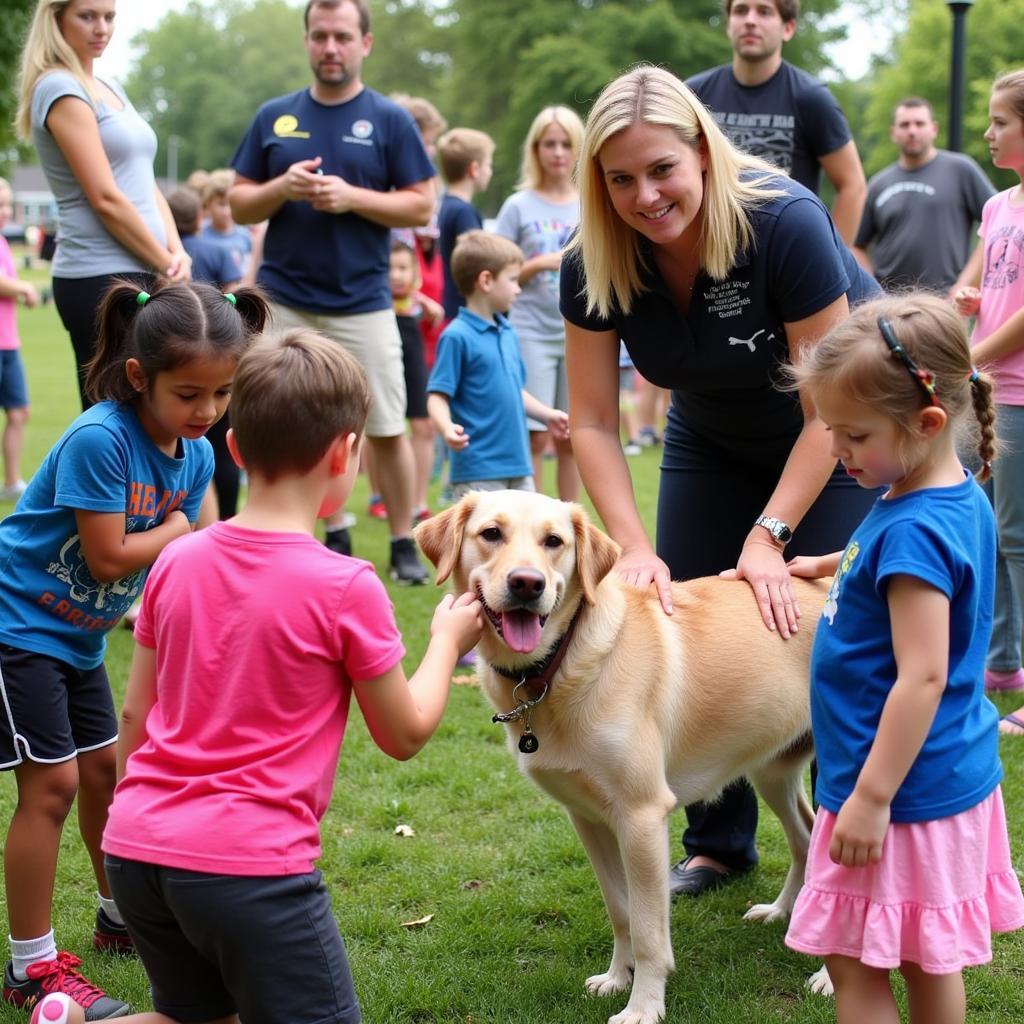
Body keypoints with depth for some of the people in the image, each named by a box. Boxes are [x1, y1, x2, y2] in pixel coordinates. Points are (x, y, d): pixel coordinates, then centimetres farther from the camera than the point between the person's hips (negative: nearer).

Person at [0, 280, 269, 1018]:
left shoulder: (197, 455, -4)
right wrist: (175, 530, -11)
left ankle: (124, 919, 38)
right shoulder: (100, 440, -28)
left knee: (103, 770, 18)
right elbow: (108, 557, -25)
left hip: (78, 633, 8)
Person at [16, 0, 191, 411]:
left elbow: (146, 184, 16)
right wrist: (166, 263, -8)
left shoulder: (109, 88, 18)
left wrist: (177, 251, 0)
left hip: (140, 275, 9)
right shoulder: (60, 89, -9)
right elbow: (105, 198, -14)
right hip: (101, 280, -9)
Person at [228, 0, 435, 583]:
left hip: (362, 304, -2)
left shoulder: (390, 120, 1)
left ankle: (404, 544, 11)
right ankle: (335, 537, 21)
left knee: (387, 430, 0)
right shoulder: (274, 117, 8)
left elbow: (421, 207, -2)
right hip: (285, 300, 3)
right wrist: (282, 189, -11)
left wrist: (351, 196, -15)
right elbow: (240, 205, 10)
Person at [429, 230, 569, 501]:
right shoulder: (457, 336, -13)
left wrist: (546, 414, 24)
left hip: (518, 463, 8)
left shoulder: (508, 334, 12)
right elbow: (438, 395, -15)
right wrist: (447, 428, -32)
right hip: (477, 470, -8)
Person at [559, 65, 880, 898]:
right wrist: (633, 547, -27)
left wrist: (769, 536, -31)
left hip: (836, 439, -4)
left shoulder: (785, 223, -33)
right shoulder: (597, 261, -21)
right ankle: (720, 843, 20)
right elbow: (593, 421, -16)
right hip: (714, 438, 4)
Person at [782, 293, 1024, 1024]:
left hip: (905, 791, -10)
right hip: (951, 778, 10)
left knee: (857, 963, 2)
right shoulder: (960, 499, 5)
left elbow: (923, 677, -27)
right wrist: (828, 567, 36)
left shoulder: (914, 528, -24)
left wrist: (872, 795, -24)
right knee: (927, 962, 18)